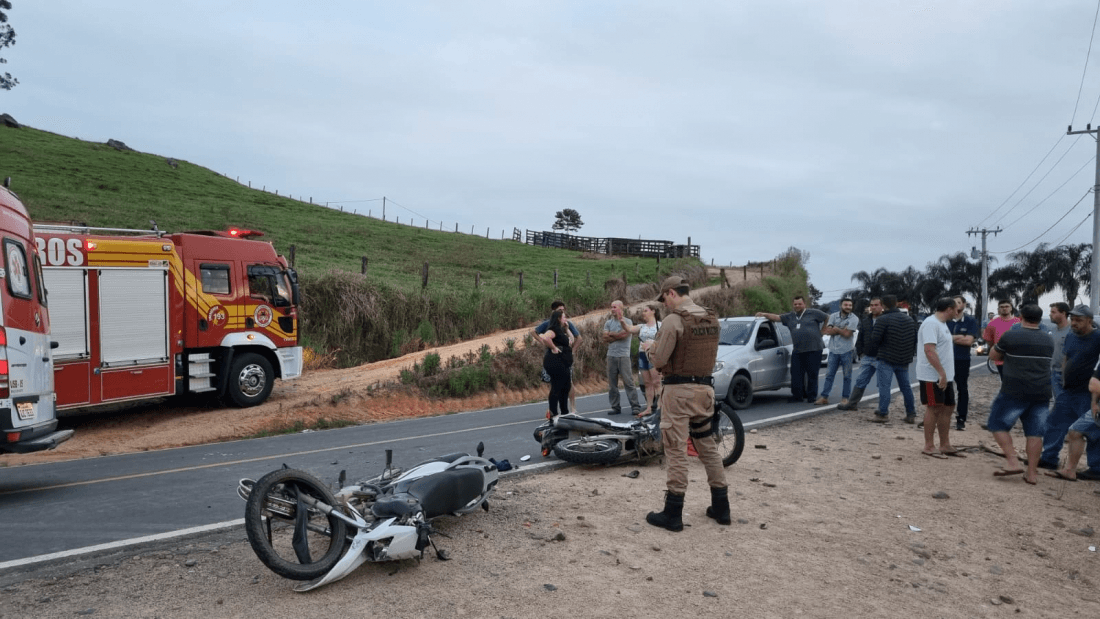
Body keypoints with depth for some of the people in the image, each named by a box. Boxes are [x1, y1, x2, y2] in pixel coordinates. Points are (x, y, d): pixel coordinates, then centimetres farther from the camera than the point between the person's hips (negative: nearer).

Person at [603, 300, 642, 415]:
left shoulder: (627, 321, 1)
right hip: (611, 355, 5)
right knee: (612, 383, 5)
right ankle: (615, 407, 11)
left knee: (628, 382, -7)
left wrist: (611, 334, -1)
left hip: (624, 355, -4)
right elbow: (605, 338, 3)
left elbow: (625, 333, -14)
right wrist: (618, 335, -5)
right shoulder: (608, 323, 14)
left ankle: (635, 406, -4)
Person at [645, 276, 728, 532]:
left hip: (679, 390, -7)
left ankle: (673, 514, 4)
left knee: (676, 451, -2)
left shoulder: (674, 320, -15)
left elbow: (659, 360, -14)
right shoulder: (712, 319, 8)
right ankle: (721, 507, 23)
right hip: (705, 388, 7)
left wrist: (651, 348, 7)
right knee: (709, 446, 16)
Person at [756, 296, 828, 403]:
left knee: (812, 374, 0)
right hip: (797, 350, 4)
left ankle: (812, 396, 7)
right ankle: (797, 396, 10)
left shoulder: (813, 313, 3)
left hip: (813, 349, -4)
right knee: (796, 374, 2)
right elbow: (777, 317, 11)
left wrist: (822, 331, 5)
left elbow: (827, 318, 9)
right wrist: (764, 314, -2)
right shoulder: (790, 317, 15)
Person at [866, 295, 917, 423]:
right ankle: (911, 415, 16)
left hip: (886, 360, -6)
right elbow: (915, 340, 17)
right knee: (906, 387, 13)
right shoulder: (909, 320, 11)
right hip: (904, 360, 7)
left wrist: (871, 353, 4)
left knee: (884, 386, -4)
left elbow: (875, 340, -13)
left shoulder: (883, 320, -12)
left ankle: (882, 414, -6)